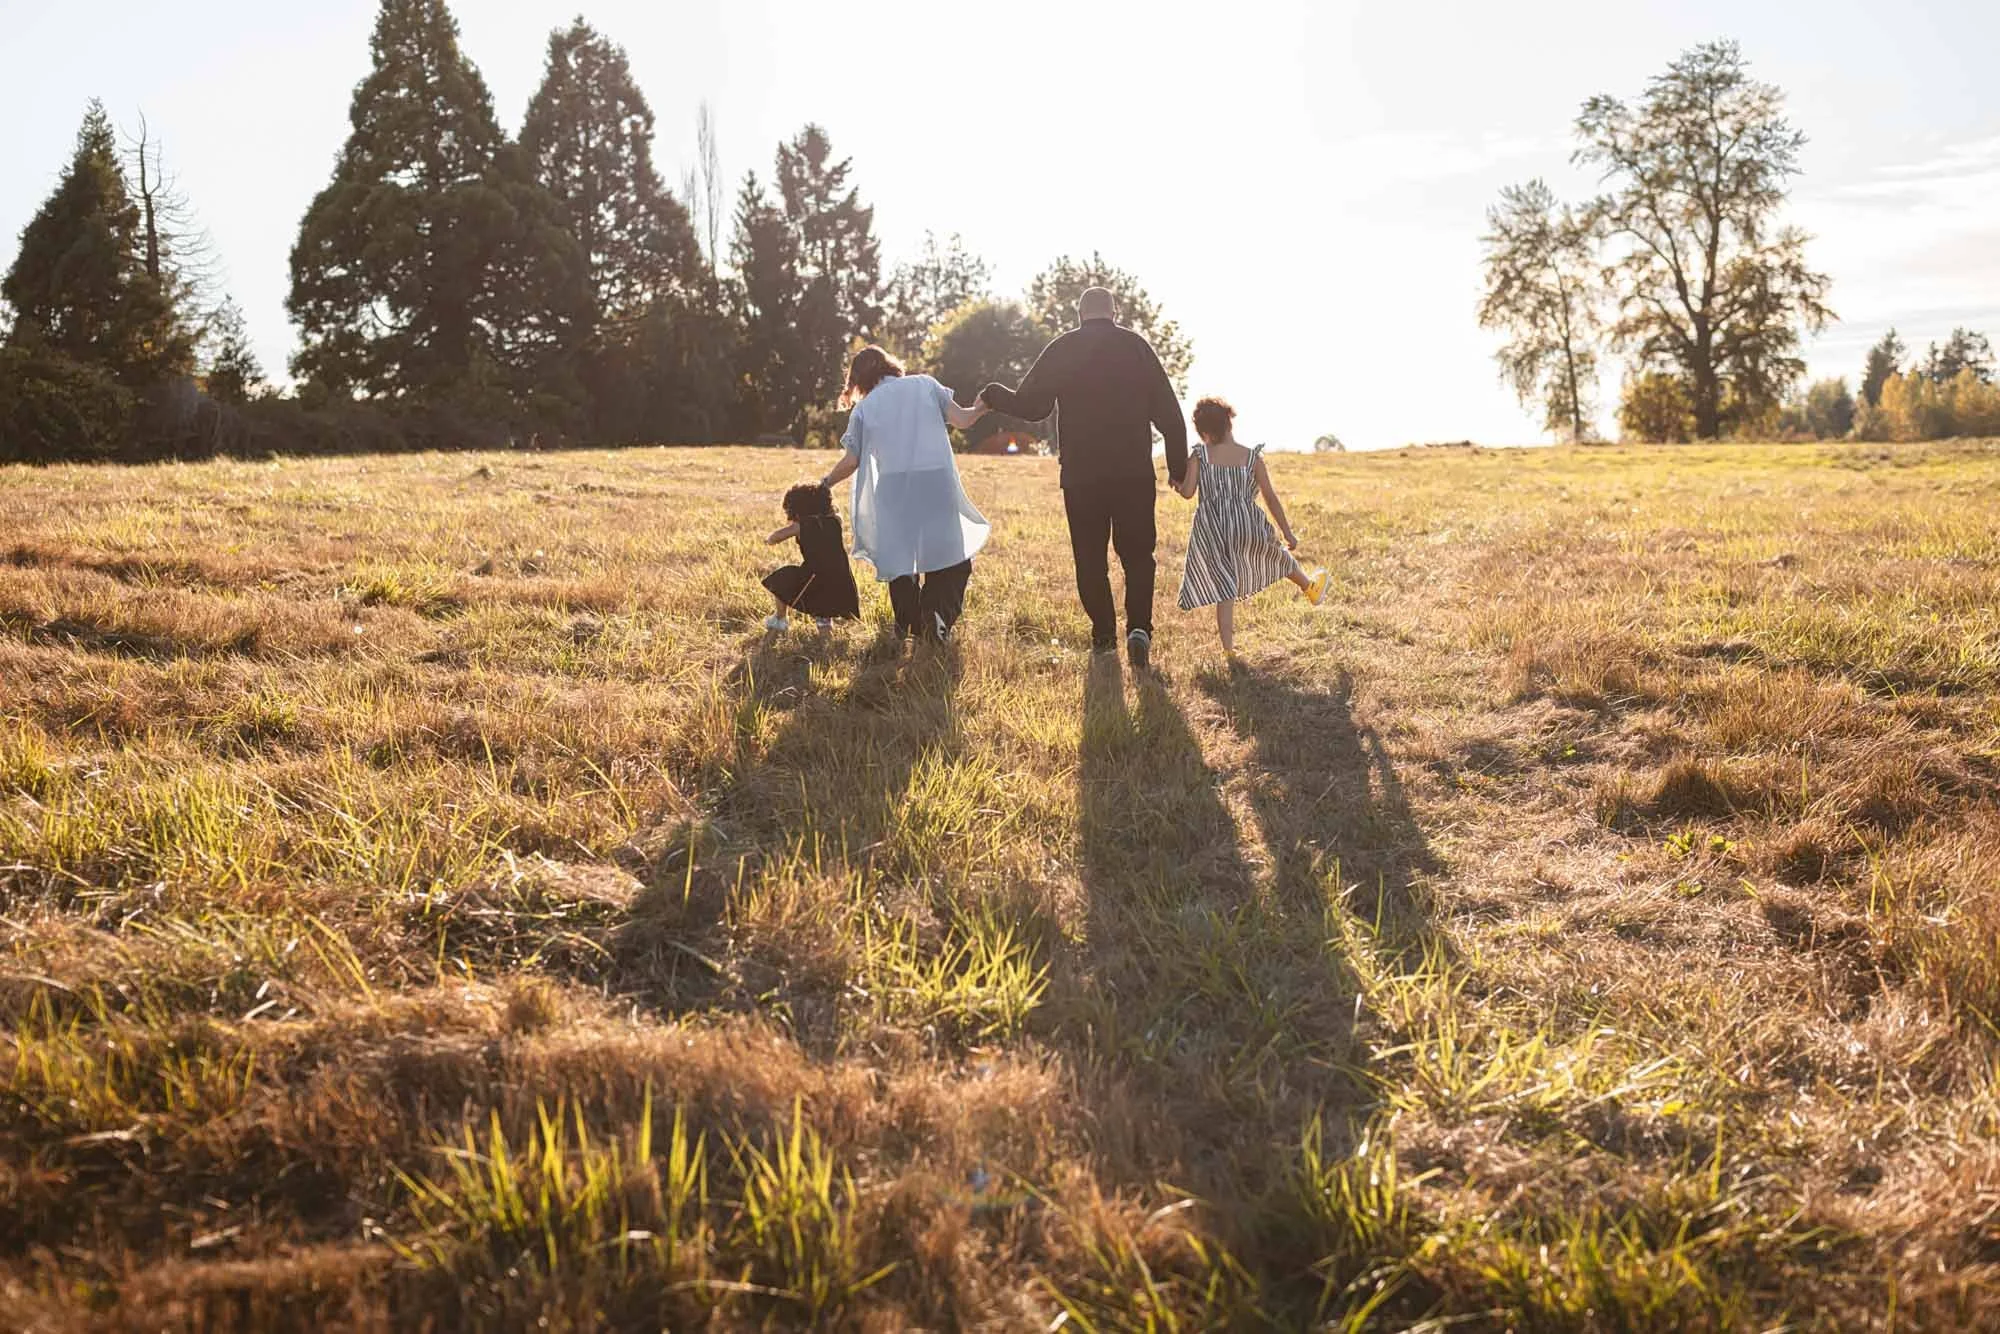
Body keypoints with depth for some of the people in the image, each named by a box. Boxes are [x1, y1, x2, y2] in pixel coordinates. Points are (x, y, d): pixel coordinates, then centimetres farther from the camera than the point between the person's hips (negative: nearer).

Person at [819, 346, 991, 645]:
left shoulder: (864, 407, 10)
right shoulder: (925, 384, 10)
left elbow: (851, 461, 9)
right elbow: (961, 420, 4)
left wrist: (825, 484, 23)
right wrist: (983, 408, 21)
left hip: (893, 489, 0)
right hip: (937, 481, 0)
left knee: (899, 554, 14)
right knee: (949, 552, 10)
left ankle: (910, 624, 17)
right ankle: (938, 613, -9)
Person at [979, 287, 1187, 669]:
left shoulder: (1061, 349, 1)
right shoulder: (1136, 346, 2)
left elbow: (1029, 407, 1)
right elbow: (1169, 413, 1)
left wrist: (992, 395, 20)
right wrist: (1178, 467, 8)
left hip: (1080, 476, 0)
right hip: (1134, 474, 0)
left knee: (1090, 558, 11)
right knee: (1137, 554, 9)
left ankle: (1104, 637, 10)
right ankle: (1139, 628, -9)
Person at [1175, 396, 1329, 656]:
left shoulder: (1200, 456, -2)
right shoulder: (1252, 457, 1)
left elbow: (1187, 492, -8)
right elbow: (1271, 498, 3)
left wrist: (1177, 485, 16)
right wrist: (1288, 532, 10)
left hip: (1211, 528, -1)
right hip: (1248, 526, 1)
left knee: (1223, 585, 9)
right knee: (1278, 557, 28)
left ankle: (1228, 644, 1)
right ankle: (1311, 588, 53)